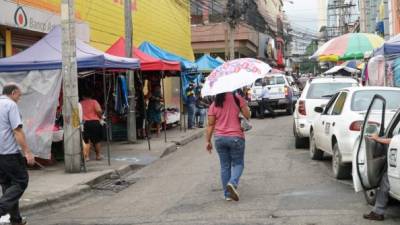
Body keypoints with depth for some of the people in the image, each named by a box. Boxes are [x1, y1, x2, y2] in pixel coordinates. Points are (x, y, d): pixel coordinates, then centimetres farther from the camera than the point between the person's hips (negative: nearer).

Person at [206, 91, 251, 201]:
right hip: (235, 137, -3)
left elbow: (210, 125, 2)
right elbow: (247, 115, -4)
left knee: (225, 166, 11)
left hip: (219, 138, 3)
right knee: (238, 163, 10)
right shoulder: (237, 99, -6)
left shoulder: (214, 105, 2)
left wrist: (208, 141, 8)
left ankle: (227, 194, 12)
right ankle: (232, 183, -18)